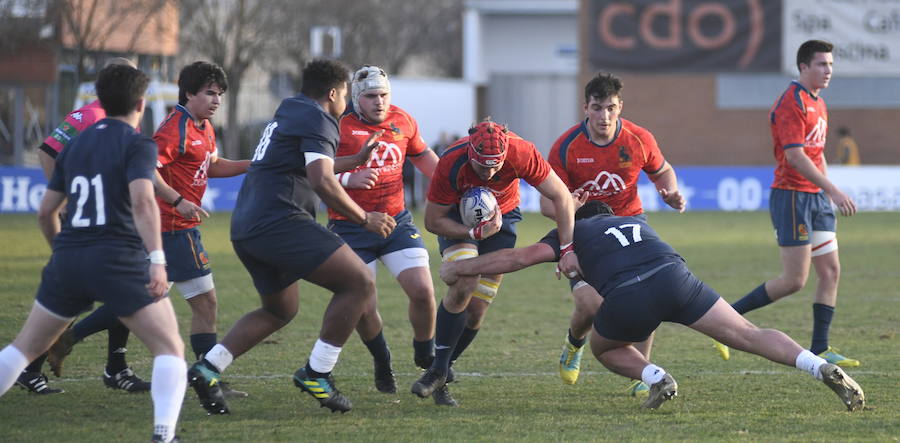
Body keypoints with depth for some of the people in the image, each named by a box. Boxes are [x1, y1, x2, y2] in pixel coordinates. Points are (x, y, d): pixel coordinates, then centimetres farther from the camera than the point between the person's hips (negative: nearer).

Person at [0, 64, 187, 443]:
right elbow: (142, 202, -19)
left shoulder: (75, 145, 17)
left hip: (68, 257, 6)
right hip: (120, 260, -5)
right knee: (170, 349, -2)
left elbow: (45, 212, 22)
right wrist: (157, 259, -26)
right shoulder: (137, 145, -1)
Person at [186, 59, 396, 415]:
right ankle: (317, 373, -10)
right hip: (279, 222, -10)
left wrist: (356, 160, 51)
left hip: (245, 229, 10)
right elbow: (322, 181, -18)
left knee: (280, 310, 25)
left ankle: (208, 367, 11)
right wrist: (364, 219, -9)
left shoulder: (285, 117, 26)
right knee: (360, 282, -8)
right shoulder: (318, 120, -4)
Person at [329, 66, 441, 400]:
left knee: (422, 291, -10)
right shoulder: (339, 125, -11)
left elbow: (423, 158, 22)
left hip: (396, 221, 4)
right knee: (363, 309, -6)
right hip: (350, 230, -4)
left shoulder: (403, 122, 5)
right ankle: (382, 363, 24)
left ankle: (426, 358, 17)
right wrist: (349, 179, -30)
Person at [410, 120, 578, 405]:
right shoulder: (451, 163, -34)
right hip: (458, 215, -2)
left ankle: (443, 368, 15)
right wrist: (475, 233, -33)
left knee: (477, 308, -6)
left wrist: (568, 248, -25)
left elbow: (561, 196, -21)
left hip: (501, 217, 2)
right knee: (463, 286, -25)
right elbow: (433, 221, -21)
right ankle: (438, 370, -13)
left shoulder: (522, 154, -33)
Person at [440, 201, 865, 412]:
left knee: (604, 348, 28)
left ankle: (656, 377, 2)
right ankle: (822, 367, -15)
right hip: (674, 276, 3)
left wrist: (460, 268, 27)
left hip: (627, 300, -3)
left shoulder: (575, 231, 27)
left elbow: (520, 257, 18)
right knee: (749, 336, 4)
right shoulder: (636, 222, 39)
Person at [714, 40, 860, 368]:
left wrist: (829, 192, 21)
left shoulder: (818, 104, 16)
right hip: (792, 196, -9)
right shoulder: (791, 104, -15)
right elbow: (795, 156, -22)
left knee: (831, 271, 4)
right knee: (794, 280, -10)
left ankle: (820, 349, 8)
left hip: (817, 197, 9)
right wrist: (834, 191, -25)